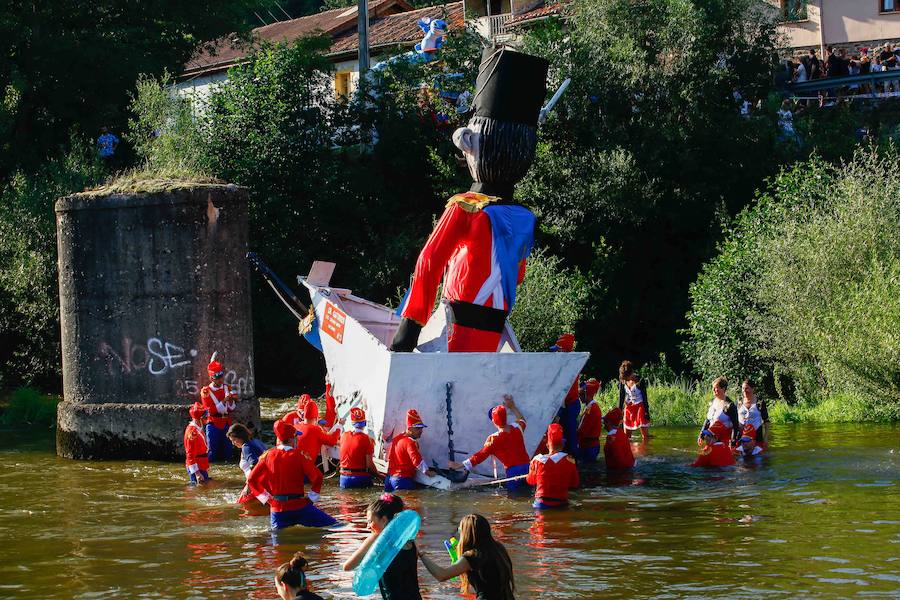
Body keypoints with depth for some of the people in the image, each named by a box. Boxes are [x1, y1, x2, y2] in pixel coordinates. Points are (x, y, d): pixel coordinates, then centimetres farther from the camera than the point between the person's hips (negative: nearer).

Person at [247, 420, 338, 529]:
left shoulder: (268, 456, 3)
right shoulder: (299, 455, -6)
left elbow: (251, 479, 3)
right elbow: (317, 477, -12)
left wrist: (265, 498, 7)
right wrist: (311, 497, 0)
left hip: (277, 509, 3)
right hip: (299, 506, -3)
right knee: (333, 525, -3)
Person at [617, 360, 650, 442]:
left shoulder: (639, 381, -16)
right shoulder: (622, 382, -4)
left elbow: (644, 397, -11)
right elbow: (621, 397, 5)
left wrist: (647, 412, -12)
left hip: (640, 407, -4)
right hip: (629, 408, 4)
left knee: (644, 434, -6)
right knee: (626, 435, 5)